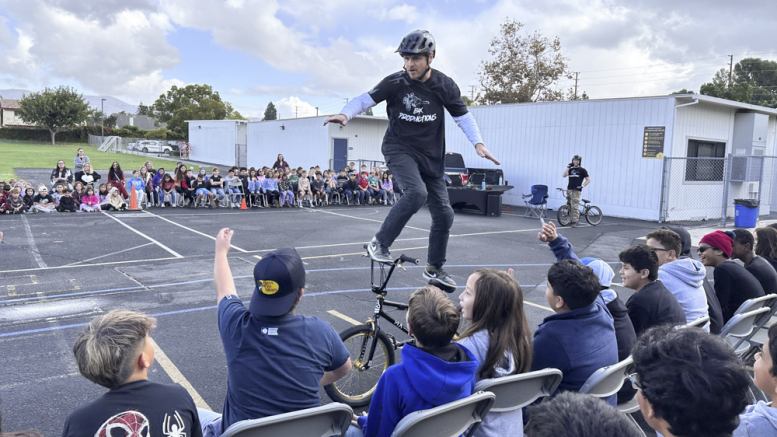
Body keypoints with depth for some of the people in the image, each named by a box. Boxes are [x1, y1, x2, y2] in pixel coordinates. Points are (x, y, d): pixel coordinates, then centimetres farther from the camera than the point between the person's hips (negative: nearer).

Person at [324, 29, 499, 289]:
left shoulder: (445, 86, -3)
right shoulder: (396, 82, -9)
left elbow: (463, 116, 2)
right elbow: (366, 99, -11)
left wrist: (478, 143, -11)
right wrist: (345, 114, -30)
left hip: (431, 156, 4)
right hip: (400, 149, -4)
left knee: (444, 214, 4)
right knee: (417, 192, -33)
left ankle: (434, 268, 23)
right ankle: (380, 244, -18)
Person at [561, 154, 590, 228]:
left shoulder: (582, 170, 3)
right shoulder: (570, 169, 14)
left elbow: (588, 180, 3)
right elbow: (563, 175, -1)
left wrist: (582, 186, -10)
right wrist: (568, 167, -6)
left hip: (576, 190, -5)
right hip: (569, 189, 5)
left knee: (575, 207, -12)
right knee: (570, 206, 8)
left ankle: (575, 222, -11)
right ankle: (571, 220, 16)